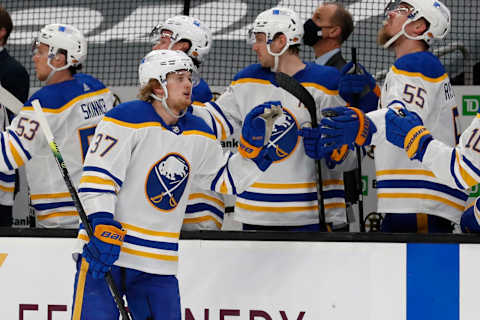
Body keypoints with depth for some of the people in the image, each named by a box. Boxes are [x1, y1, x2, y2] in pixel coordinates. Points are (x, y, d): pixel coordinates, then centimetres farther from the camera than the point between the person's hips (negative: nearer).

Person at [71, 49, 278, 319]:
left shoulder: (198, 134, 11)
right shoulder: (128, 119, -10)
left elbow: (226, 180, 22)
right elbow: (98, 177, -15)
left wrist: (253, 145, 6)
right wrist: (103, 229, -24)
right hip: (105, 255, -6)